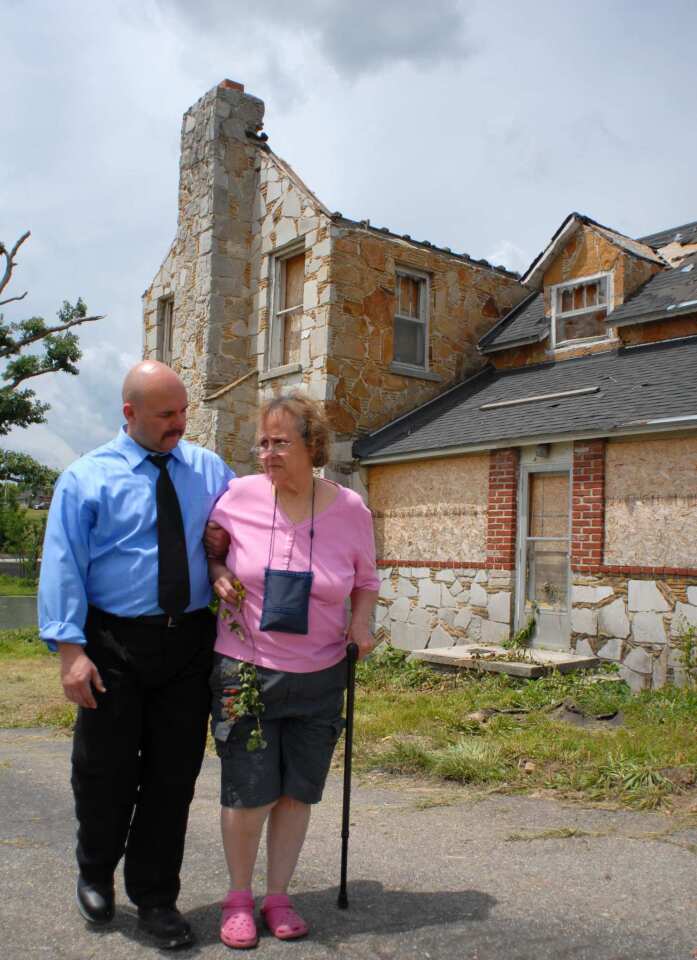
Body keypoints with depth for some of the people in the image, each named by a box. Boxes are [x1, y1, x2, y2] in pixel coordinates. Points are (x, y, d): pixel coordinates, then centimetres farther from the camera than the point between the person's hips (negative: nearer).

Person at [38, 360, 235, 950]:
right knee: (106, 768, 9)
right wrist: (71, 650, -14)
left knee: (175, 772, 9)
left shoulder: (209, 470, 7)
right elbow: (63, 567, -6)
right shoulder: (88, 478, -2)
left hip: (190, 642, 3)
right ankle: (96, 874, 39)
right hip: (115, 644, -2)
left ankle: (155, 899, 28)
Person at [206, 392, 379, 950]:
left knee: (297, 792, 12)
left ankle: (278, 897, 32)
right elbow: (207, 543, 12)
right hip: (246, 669, -1)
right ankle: (239, 898, 28)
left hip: (318, 677, 1)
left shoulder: (350, 510, -7)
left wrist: (362, 623, -9)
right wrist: (218, 575, -8)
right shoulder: (240, 495, -8)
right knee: (247, 793, 4)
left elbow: (366, 579, 9)